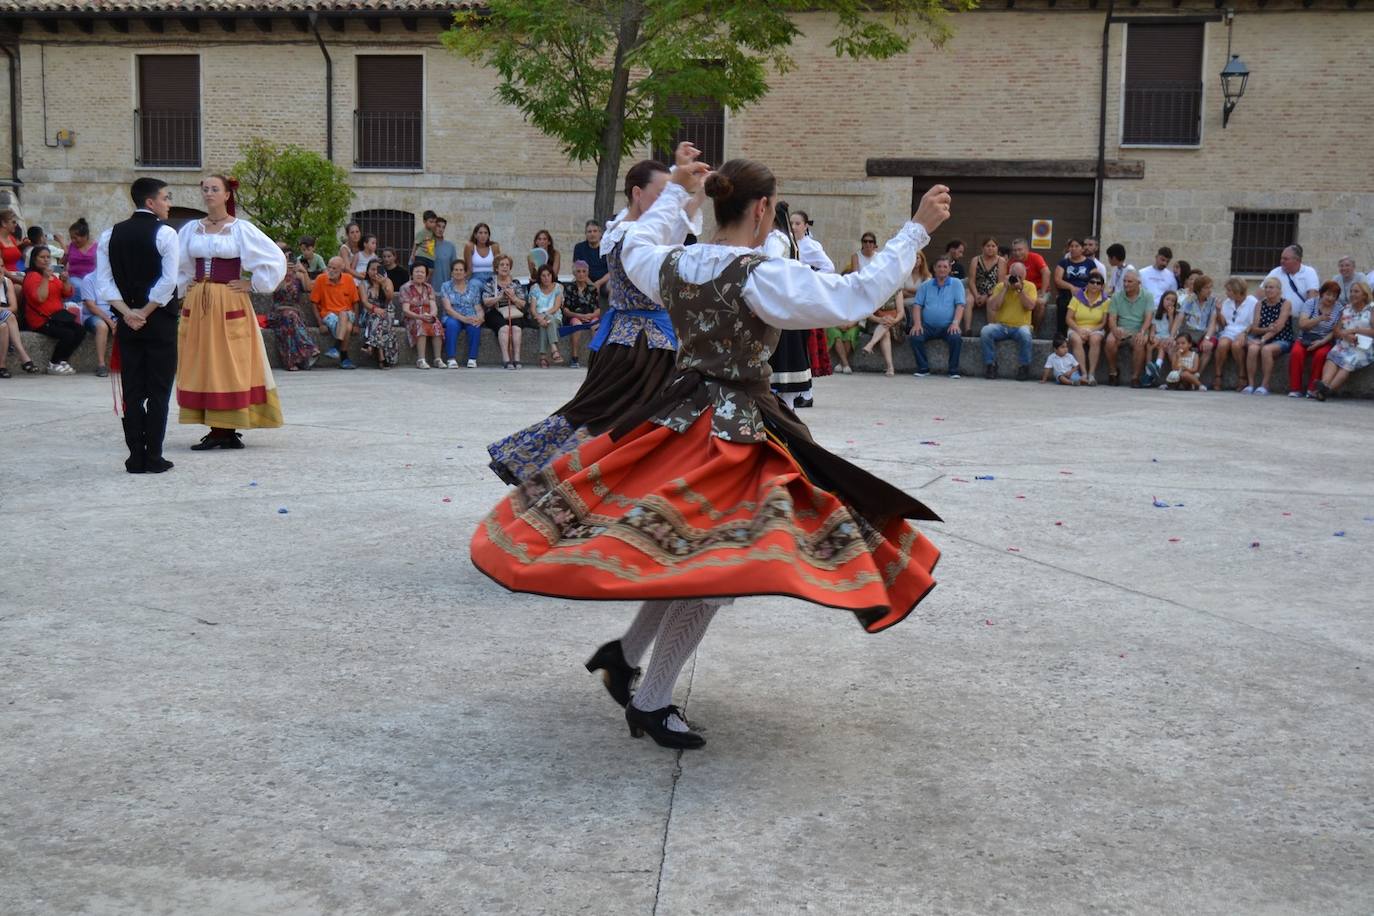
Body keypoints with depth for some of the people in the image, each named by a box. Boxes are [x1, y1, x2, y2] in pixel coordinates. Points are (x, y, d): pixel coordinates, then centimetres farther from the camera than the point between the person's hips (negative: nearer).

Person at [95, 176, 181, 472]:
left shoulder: (110, 235, 8)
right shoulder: (165, 234, -8)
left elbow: (103, 282, 1)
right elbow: (169, 281, -16)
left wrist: (128, 312, -5)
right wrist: (145, 311, -9)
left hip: (127, 322, 5)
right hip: (160, 322, -4)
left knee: (131, 391, 7)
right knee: (159, 390, 1)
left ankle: (135, 457, 8)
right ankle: (153, 457, 0)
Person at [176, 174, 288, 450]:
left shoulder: (241, 229, -3)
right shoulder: (190, 229, 11)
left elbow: (275, 259, -6)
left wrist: (253, 285, -6)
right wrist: (184, 288, 15)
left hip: (230, 304, -5)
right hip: (197, 305, 5)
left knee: (229, 364, -5)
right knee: (201, 365, 3)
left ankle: (228, 429, -2)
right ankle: (215, 430, 8)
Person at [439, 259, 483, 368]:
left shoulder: (474, 287, 14)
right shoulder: (445, 286, 8)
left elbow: (478, 308, 7)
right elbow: (447, 308, -6)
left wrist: (479, 318, -18)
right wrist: (463, 318, -22)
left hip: (471, 318, 1)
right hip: (453, 317, -1)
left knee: (475, 326, -34)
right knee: (452, 324, -36)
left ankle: (472, 359, -31)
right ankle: (451, 359, -38)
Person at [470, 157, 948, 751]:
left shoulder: (672, 264, 4)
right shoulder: (762, 276, -16)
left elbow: (636, 247, 29)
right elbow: (857, 296, -18)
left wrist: (677, 192, 41)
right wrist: (917, 230, -9)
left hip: (679, 419, 8)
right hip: (734, 433, -8)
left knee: (685, 555, 22)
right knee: (711, 565, -1)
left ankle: (625, 653, 24)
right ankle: (650, 703, 6)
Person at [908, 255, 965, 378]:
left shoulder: (956, 284, 10)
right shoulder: (926, 285, 15)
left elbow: (960, 305, -1)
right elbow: (917, 304, 8)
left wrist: (955, 323, -18)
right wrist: (917, 323, -10)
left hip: (947, 326, -2)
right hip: (928, 326, 2)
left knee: (956, 338, -32)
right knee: (914, 337, -26)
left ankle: (954, 370, -16)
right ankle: (923, 368, -13)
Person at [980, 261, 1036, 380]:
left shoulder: (1030, 286, 5)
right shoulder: (1000, 286, 6)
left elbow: (1030, 306, -11)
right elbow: (993, 307, -8)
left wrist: (1020, 289, -15)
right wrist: (1005, 288, -9)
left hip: (1020, 326, -1)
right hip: (1001, 326, 1)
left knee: (1025, 333, -36)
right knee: (985, 331, -28)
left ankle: (1023, 366, -17)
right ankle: (990, 365, -15)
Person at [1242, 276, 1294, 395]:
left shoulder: (1285, 304, -1)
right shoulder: (1260, 304, 11)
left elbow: (1279, 327, -14)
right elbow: (1254, 329, 3)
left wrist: (1263, 339, -23)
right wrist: (1267, 329, -18)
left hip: (1281, 340, -4)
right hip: (1263, 338, 4)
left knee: (1266, 349, -35)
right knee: (1252, 348, -30)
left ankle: (1265, 385, -27)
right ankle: (1250, 384, -26)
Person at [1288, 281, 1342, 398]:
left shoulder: (1339, 309, 3)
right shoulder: (1310, 303, 3)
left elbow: (1335, 331, -2)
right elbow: (1302, 324, -9)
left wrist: (1321, 342, -17)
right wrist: (1320, 319, -22)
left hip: (1325, 342, 0)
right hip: (1305, 340, 0)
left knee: (1321, 354, -33)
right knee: (1296, 353, -30)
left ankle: (1312, 389, -24)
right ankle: (1295, 389, -24)